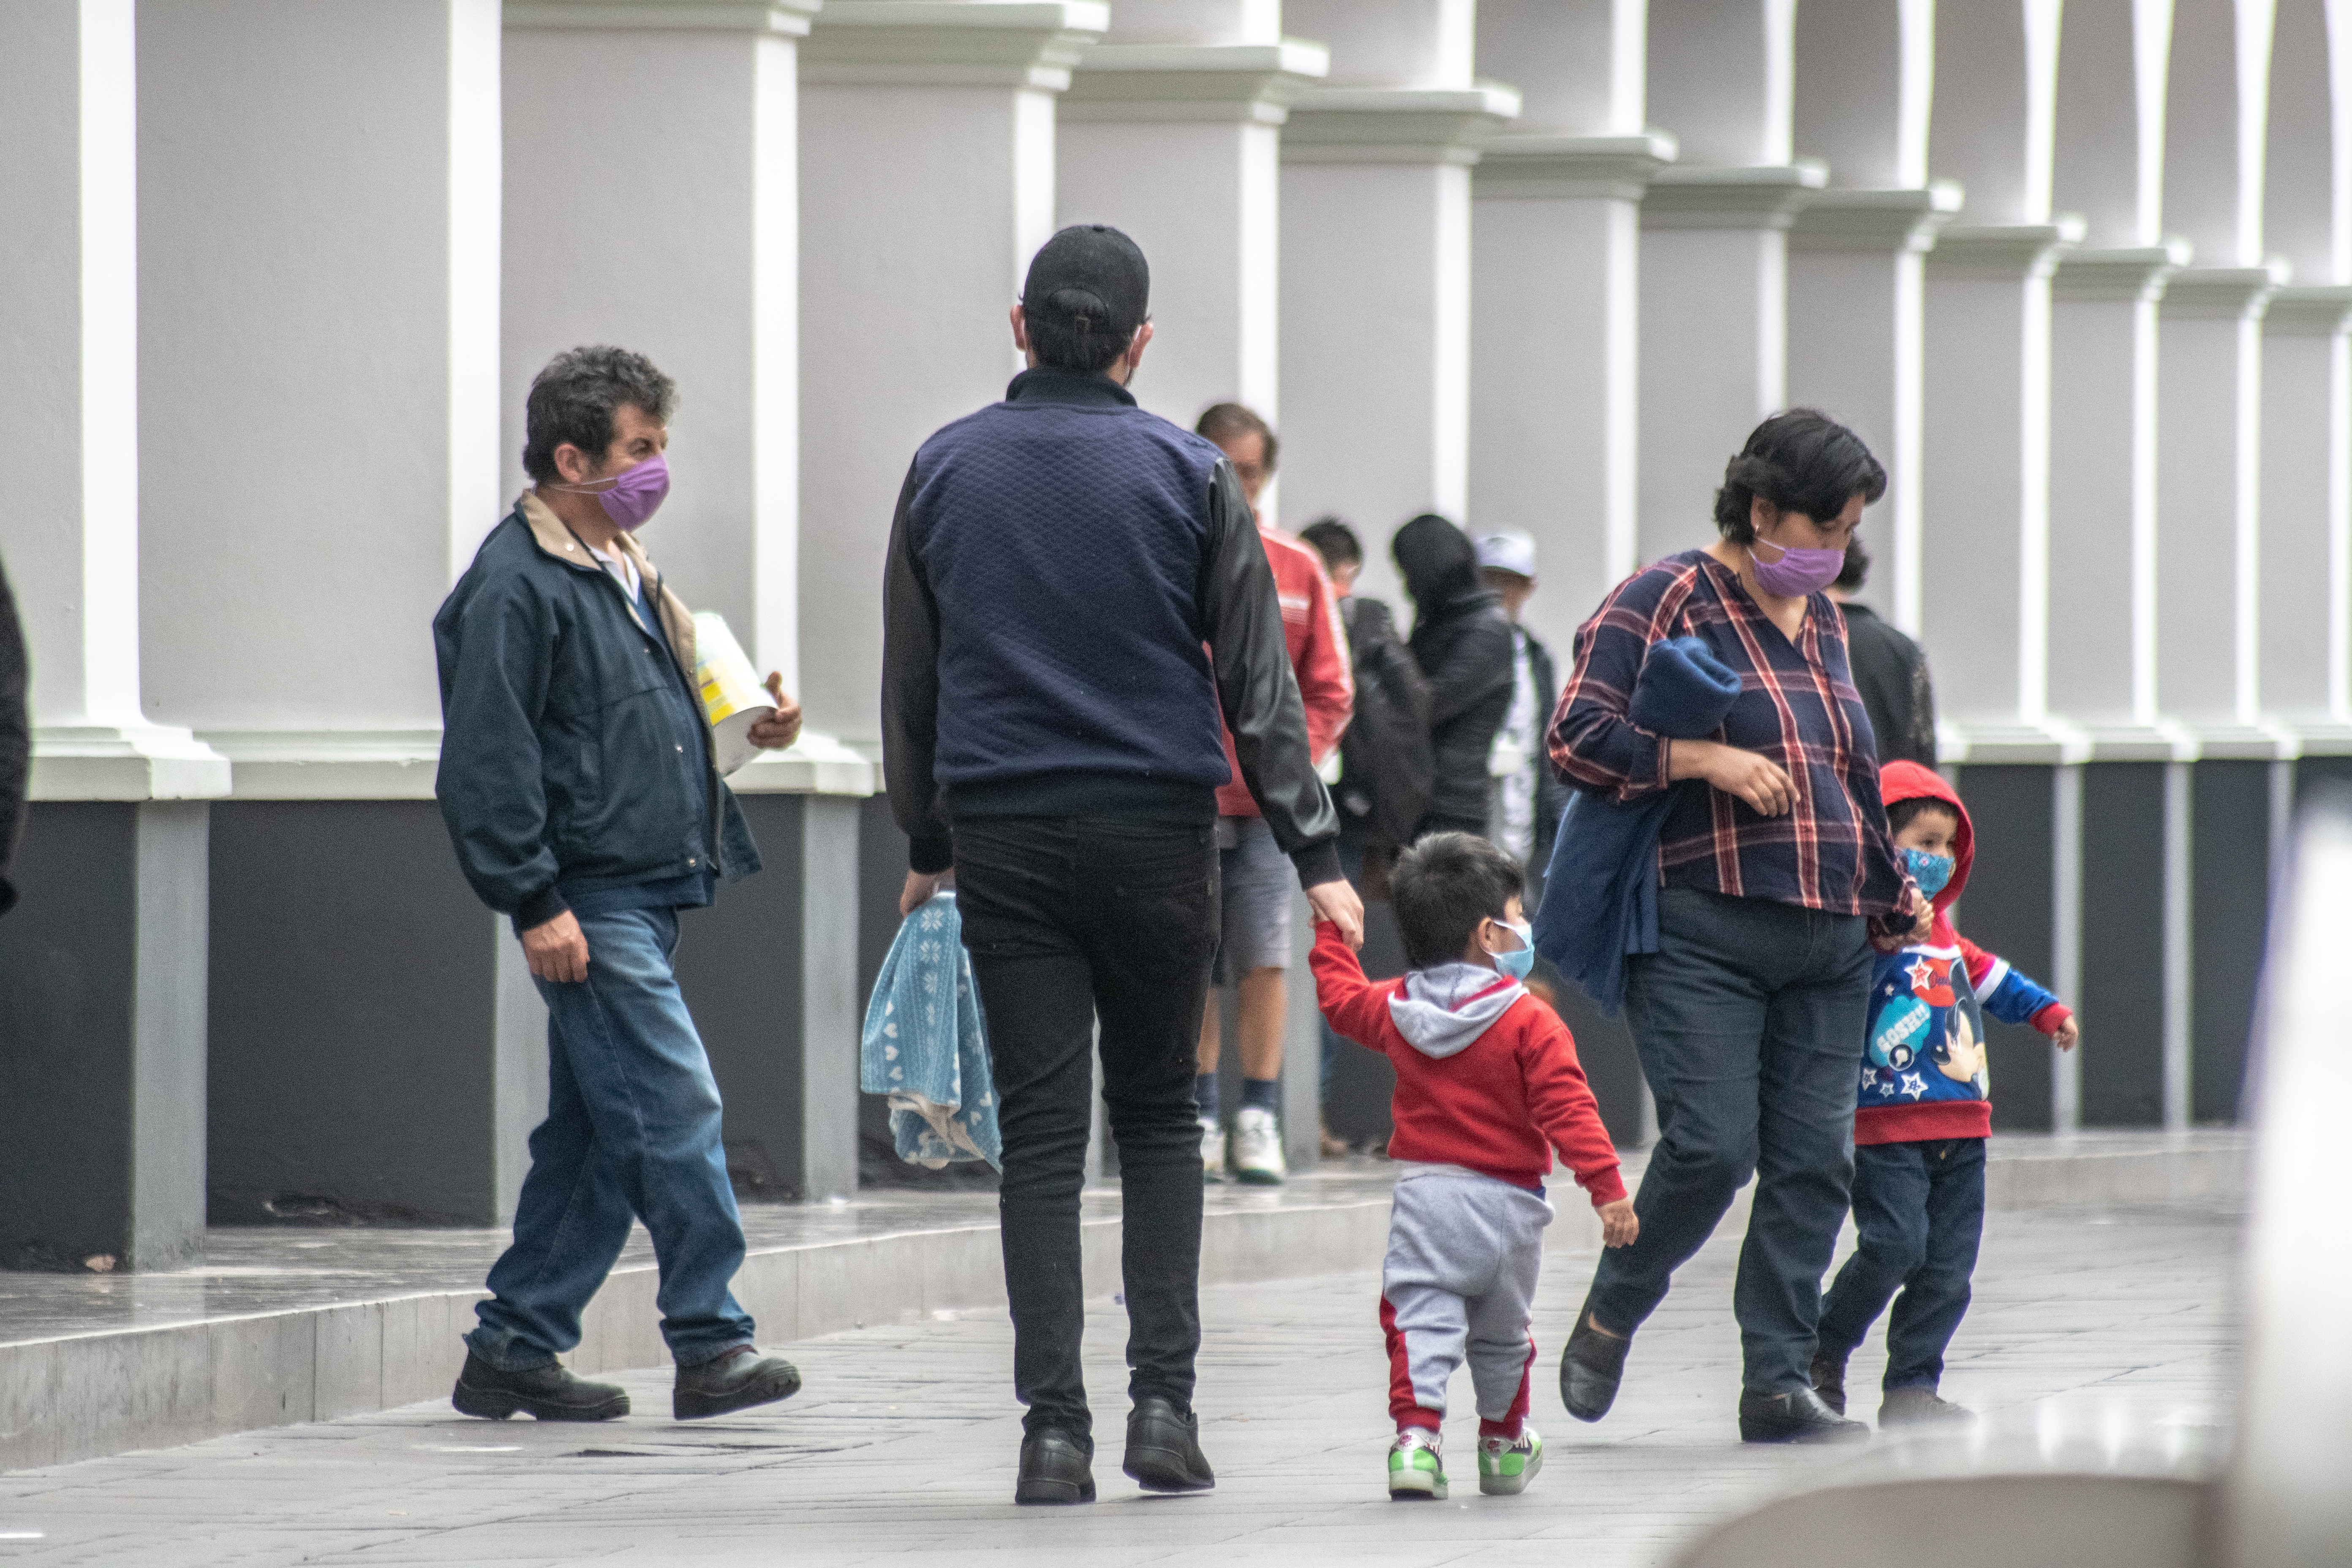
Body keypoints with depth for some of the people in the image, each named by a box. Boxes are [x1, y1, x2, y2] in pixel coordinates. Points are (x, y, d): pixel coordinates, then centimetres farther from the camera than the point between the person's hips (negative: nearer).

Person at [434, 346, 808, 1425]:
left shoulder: (622, 570, 18)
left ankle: (514, 1349, 14)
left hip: (651, 891, 10)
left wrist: (749, 723, 12)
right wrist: (535, 902, -20)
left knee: (597, 1129, 9)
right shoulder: (515, 587, -11)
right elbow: (486, 760, -16)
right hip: (588, 901, -10)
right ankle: (711, 1343, -11)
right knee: (674, 1105, -13)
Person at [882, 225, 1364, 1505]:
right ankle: (1163, 1400, 3)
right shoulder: (1188, 476, -1)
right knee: (1157, 1116, 12)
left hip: (1005, 837, 1)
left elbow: (910, 679, 11)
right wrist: (1314, 856, 0)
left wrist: (926, 843, 20)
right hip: (1156, 830, -1)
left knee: (1041, 1136, 1)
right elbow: (1257, 682, -2)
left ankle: (1054, 1429, -5)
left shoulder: (945, 471, 5)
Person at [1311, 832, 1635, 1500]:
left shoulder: (1394, 1010, 3)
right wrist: (1608, 1188, -16)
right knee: (1501, 1332, 16)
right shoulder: (1531, 1023, -11)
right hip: (1504, 1201, -1)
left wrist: (1329, 931, 39)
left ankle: (1417, 1432, -24)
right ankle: (1504, 1445, 31)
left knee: (1421, 1320, -4)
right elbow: (1567, 1109, -16)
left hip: (1423, 1194, 1)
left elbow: (1339, 995, 23)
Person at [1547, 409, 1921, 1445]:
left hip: (1828, 937, 7)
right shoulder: (1666, 600, -3)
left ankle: (1779, 1381, 3)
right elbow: (1579, 736, -9)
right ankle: (1610, 1318, 11)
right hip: (1701, 936, -7)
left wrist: (1891, 897, 32)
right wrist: (1705, 759, -17)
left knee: (1815, 1160, -1)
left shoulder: (1819, 617, 20)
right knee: (1712, 1147, -14)